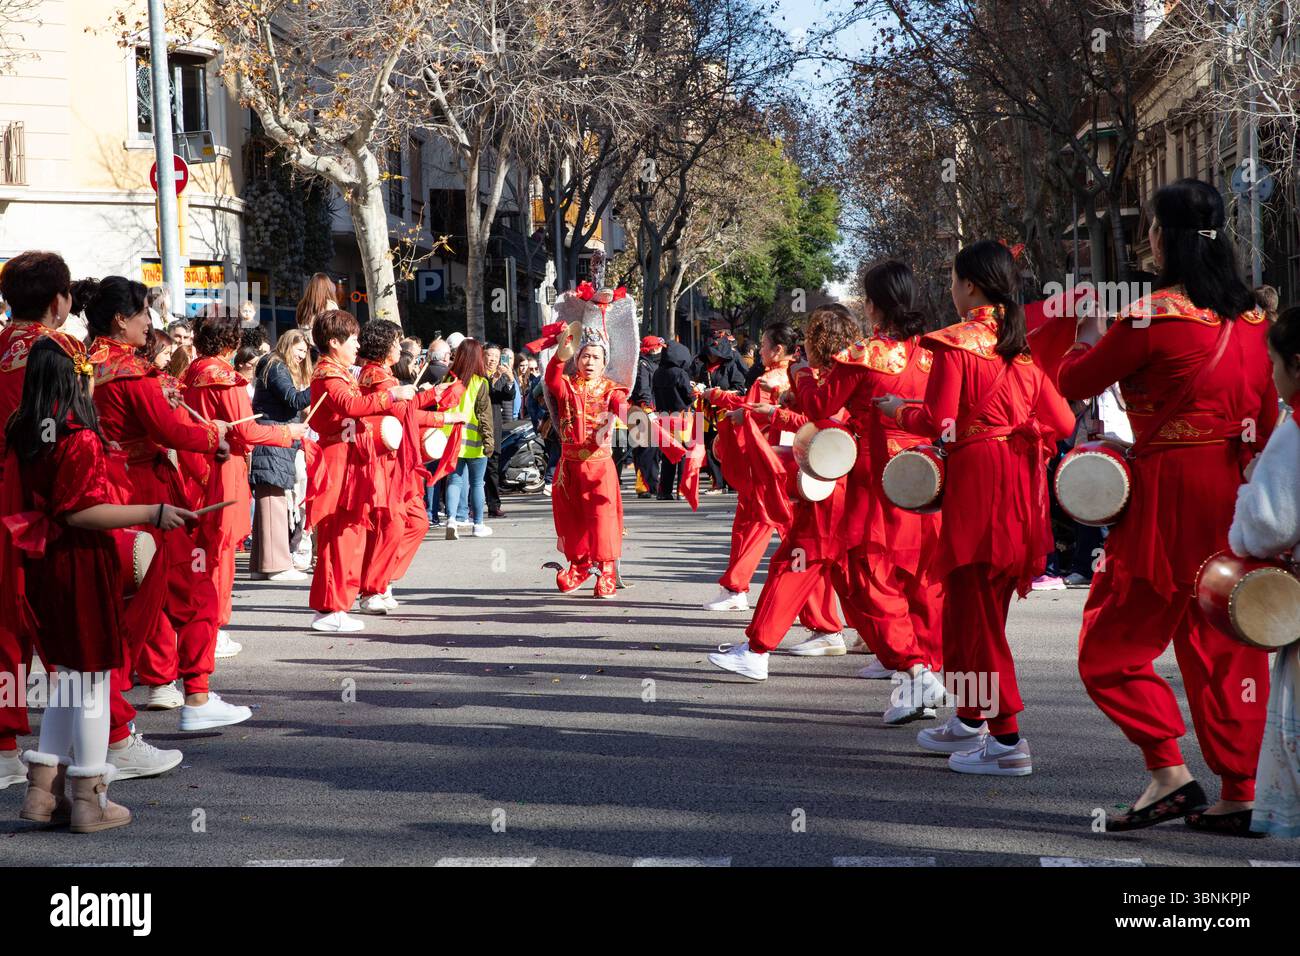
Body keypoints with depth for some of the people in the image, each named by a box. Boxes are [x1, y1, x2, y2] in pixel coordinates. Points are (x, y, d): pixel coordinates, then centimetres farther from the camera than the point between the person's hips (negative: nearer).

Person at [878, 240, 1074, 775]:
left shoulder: (955, 343, -9)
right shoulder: (1021, 348, 12)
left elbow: (939, 421, -15)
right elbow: (1063, 422, 7)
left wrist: (898, 412, 2)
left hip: (977, 480, -8)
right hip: (1021, 483, 8)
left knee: (977, 610, -4)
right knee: (971, 605, 19)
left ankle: (1007, 741, -7)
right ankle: (970, 721, 29)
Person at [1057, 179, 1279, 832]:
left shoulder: (1150, 317, -13)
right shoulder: (1250, 316, 8)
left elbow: (1074, 383, -3)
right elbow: (1267, 415, 13)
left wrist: (1091, 335, 17)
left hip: (1171, 489, -7)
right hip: (1238, 488, 7)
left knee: (1113, 641, 3)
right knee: (1226, 643, 11)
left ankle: (1166, 771, -6)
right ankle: (1239, 792, 13)